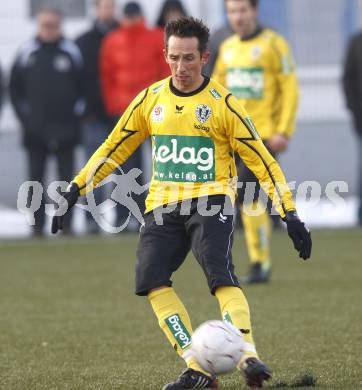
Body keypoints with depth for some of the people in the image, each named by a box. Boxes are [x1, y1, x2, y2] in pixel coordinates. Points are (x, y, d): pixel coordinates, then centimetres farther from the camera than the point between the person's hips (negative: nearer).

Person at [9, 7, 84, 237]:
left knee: (67, 177, 1)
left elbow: (84, 86, 8)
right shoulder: (27, 53, 4)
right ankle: (37, 225, 7)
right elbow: (15, 88, 7)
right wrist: (24, 114, -1)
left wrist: (77, 112, -1)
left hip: (65, 130, -1)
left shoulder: (72, 52, 3)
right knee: (36, 179, 3)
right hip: (35, 129, 1)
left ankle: (67, 224, 5)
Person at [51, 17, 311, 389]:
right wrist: (75, 191, 12)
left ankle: (249, 358, -32)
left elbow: (261, 160, -1)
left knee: (220, 275, -26)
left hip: (210, 202, -4)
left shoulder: (222, 103, -2)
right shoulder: (151, 99, 9)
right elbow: (114, 148, 18)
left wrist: (290, 215, -5)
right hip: (162, 205, 4)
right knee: (151, 279, -15)